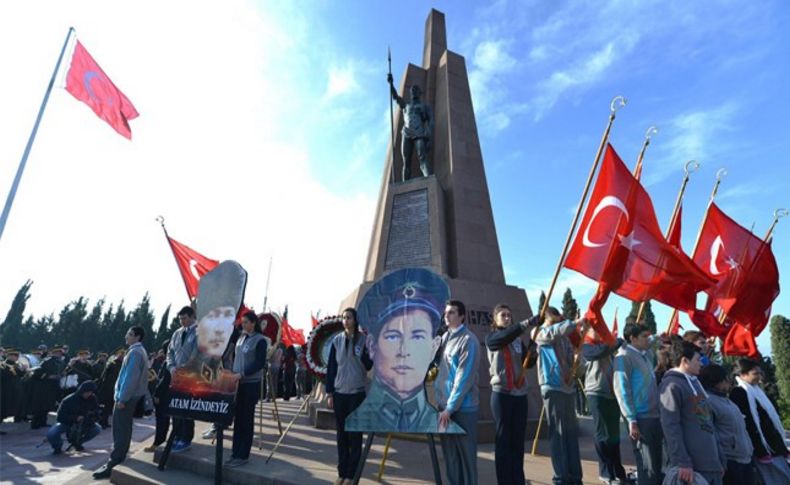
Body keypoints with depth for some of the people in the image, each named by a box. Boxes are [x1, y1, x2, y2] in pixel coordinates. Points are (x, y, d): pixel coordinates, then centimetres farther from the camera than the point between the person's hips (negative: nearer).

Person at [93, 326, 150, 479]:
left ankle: (112, 464, -6)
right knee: (123, 428, 17)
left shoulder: (135, 352, -17)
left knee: (120, 430, -8)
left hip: (127, 396, -10)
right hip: (130, 395, 10)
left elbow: (131, 377, -22)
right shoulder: (139, 351, 15)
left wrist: (122, 398, -21)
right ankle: (120, 456, 26)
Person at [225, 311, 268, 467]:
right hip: (238, 383, 6)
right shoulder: (240, 338, 11)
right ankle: (236, 453, 20)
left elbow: (260, 363, -14)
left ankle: (243, 455, 11)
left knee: (246, 420, 1)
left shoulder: (260, 340, -9)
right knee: (238, 419, 10)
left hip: (251, 384, -6)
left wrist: (243, 373, -20)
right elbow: (235, 358, 17)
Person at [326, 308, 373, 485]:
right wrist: (329, 393, 3)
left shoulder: (364, 340, -5)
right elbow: (330, 367, 4)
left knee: (355, 434, 5)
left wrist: (362, 353, -21)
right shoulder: (337, 340, 2)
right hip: (339, 392, 3)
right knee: (341, 434, 11)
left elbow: (369, 366, -8)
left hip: (357, 392, -2)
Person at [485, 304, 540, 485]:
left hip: (520, 394, 4)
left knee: (518, 440, 10)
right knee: (503, 439, 1)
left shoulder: (518, 339, 12)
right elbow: (506, 336, -23)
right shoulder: (491, 338, -1)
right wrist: (528, 323, -32)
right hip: (501, 394, -4)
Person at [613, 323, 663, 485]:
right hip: (641, 419, -8)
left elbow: (651, 386, 19)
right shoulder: (624, 357, -11)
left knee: (656, 464, 17)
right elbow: (622, 390, -15)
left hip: (654, 417, 8)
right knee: (647, 467, -1)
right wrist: (632, 420, -17)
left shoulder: (644, 355, 14)